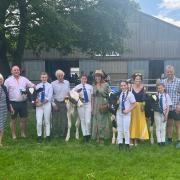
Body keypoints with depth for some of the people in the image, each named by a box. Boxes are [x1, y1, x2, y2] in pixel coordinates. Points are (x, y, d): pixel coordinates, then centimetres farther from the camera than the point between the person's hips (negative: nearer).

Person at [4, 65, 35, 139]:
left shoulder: (24, 79, 7)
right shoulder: (8, 80, -1)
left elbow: (32, 86, 7)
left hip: (23, 102, 3)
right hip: (13, 103, -2)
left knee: (23, 119, 11)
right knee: (13, 120, 8)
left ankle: (23, 133, 25)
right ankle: (13, 135, 19)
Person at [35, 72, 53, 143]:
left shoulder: (49, 86, -1)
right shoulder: (37, 86, 8)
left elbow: (49, 97, -8)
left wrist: (42, 103, -13)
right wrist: (37, 100, -15)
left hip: (47, 104, -1)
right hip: (39, 105, 1)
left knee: (47, 121, 7)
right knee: (39, 122, -5)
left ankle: (47, 136, 16)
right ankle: (39, 136, 8)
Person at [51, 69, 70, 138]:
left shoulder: (67, 83, 6)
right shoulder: (53, 83, 0)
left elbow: (69, 92, 13)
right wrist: (53, 104, -4)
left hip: (64, 103, 2)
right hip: (56, 103, -2)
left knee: (64, 118, 4)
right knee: (55, 119, 3)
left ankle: (63, 133, 16)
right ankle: (55, 133, 15)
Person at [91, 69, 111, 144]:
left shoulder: (105, 85, -6)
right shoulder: (94, 86, 8)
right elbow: (93, 97, 12)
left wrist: (108, 104, -11)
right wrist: (92, 107, 10)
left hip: (104, 105, -4)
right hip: (96, 106, 4)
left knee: (103, 121, 1)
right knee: (96, 121, 8)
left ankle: (102, 137, 10)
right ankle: (97, 137, 18)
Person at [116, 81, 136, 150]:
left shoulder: (130, 94, -9)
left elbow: (134, 105, -5)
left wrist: (128, 110, -13)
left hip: (126, 114, -4)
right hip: (119, 113, 4)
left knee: (126, 129, -2)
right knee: (119, 129, 9)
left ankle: (127, 143, 11)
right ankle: (120, 143, 19)